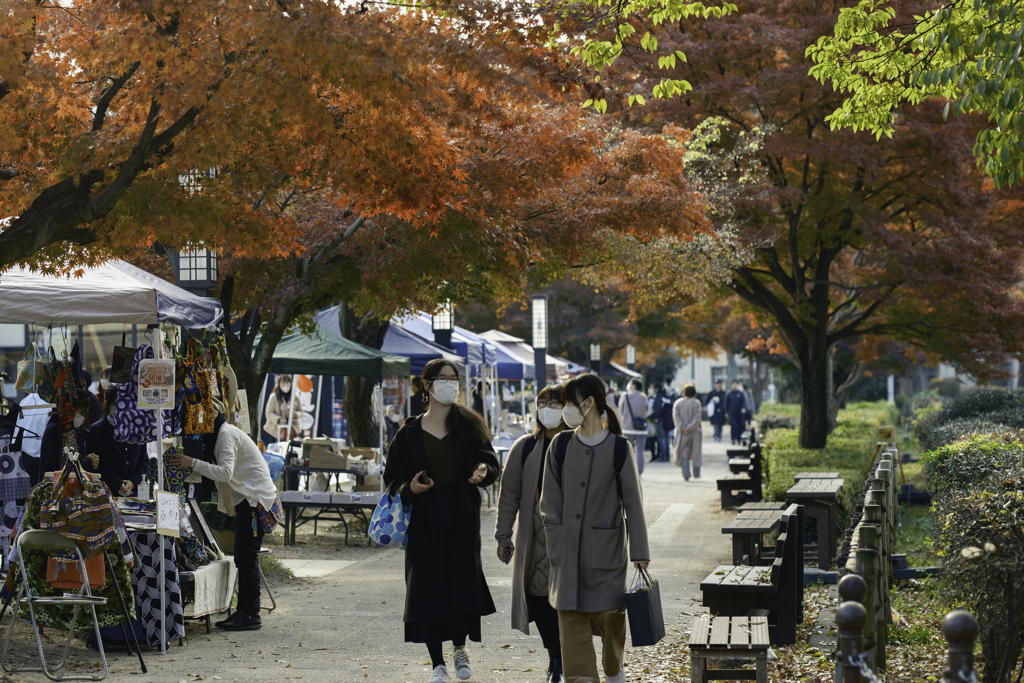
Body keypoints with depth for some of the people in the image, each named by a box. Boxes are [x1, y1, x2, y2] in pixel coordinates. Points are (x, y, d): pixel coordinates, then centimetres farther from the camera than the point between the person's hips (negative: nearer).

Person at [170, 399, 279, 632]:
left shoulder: (227, 434, -14)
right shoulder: (220, 434, 18)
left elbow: (225, 472, -26)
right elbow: (222, 474, 15)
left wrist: (193, 463, -29)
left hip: (256, 500, -10)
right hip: (247, 499, 10)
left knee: (247, 557, -10)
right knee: (242, 558, 10)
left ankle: (251, 616, -9)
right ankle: (243, 611, 13)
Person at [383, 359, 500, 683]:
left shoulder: (468, 425, 5)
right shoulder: (410, 432, 4)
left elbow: (490, 462, 4)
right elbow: (392, 476, 6)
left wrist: (483, 471, -19)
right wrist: (409, 488, -15)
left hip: (462, 516, 0)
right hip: (424, 517, 0)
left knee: (462, 579, -2)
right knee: (428, 583, -2)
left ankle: (460, 648, 24)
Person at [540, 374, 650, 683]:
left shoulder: (618, 448, -5)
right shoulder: (560, 445, 2)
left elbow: (633, 503, -3)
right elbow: (550, 503, 4)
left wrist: (640, 553, -5)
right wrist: (556, 548, -3)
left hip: (606, 549, -2)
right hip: (569, 551, 2)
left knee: (610, 616, 9)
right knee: (572, 621, -4)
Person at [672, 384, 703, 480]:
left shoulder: (678, 403, 0)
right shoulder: (696, 403, -6)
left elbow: (676, 416, -8)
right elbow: (697, 417, -14)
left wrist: (682, 428, -13)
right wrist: (689, 428, -14)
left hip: (682, 433, 1)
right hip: (694, 432, -1)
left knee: (684, 453, 4)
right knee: (695, 451, 13)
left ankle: (686, 475, -5)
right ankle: (696, 474, 20)